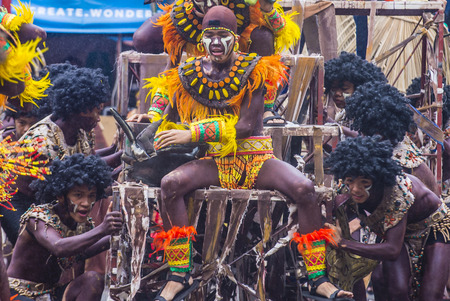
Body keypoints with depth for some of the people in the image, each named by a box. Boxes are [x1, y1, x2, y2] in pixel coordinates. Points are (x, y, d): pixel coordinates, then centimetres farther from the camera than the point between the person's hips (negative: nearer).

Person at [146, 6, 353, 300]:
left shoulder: (253, 70, -3)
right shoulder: (190, 75, 7)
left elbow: (246, 125, -14)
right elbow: (171, 122, 19)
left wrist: (192, 134, -18)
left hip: (256, 158, -2)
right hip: (215, 163, 2)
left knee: (304, 187, -29)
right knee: (170, 184, -29)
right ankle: (179, 277, -22)